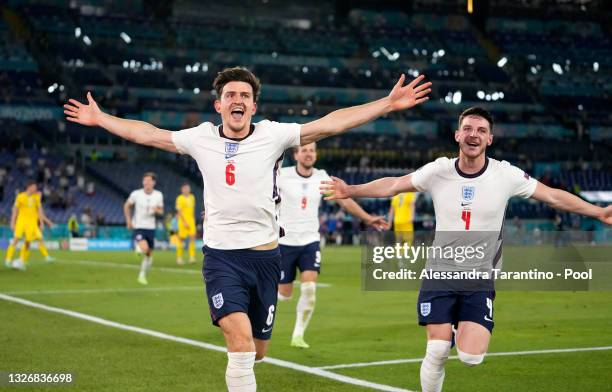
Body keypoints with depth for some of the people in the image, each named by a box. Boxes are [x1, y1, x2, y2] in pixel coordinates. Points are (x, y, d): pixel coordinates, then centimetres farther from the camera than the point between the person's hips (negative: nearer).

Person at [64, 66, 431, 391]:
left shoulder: (273, 135, -2)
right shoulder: (201, 138, 2)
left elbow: (332, 123, -5)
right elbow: (147, 133, 15)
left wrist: (389, 103, -9)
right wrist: (100, 118, 19)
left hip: (265, 256, 1)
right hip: (221, 256, -1)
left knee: (257, 351, 11)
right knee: (241, 342, -22)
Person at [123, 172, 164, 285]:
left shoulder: (158, 195, -1)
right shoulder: (136, 194, -9)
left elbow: (161, 211, 10)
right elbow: (127, 206, 8)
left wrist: (157, 210, -14)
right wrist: (128, 220, 0)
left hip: (151, 228, 4)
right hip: (138, 227, -4)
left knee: (149, 255, 10)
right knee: (145, 249, -29)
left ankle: (142, 275, 27)